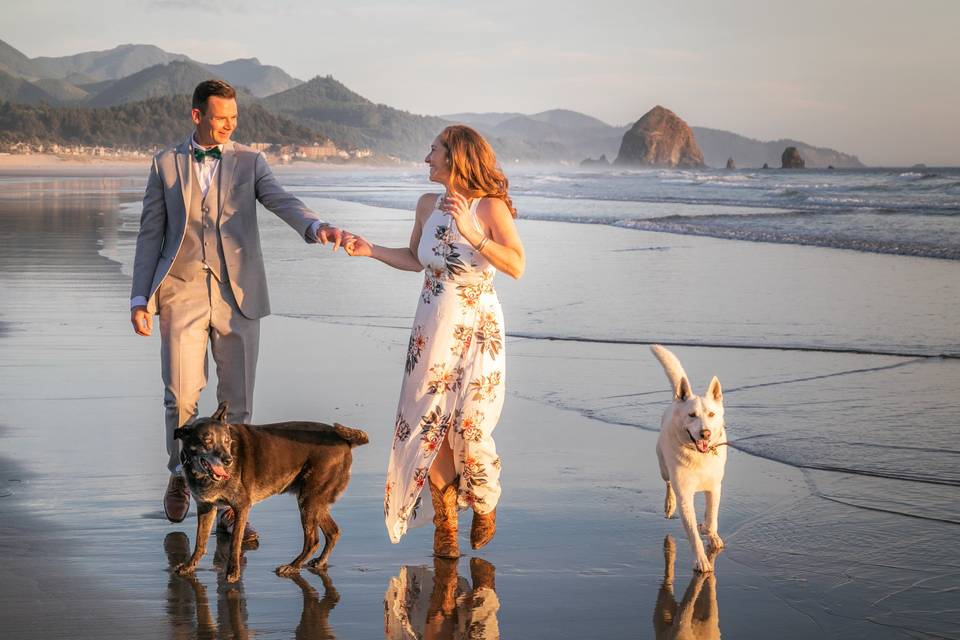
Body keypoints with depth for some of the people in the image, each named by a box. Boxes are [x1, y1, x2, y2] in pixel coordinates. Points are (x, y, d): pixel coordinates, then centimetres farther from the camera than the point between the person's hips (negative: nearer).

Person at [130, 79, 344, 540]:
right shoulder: (166, 164, 8)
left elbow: (281, 202, -10)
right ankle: (180, 476, 23)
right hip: (183, 293, 0)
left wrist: (315, 227, -32)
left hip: (236, 295, 1)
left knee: (237, 402, 2)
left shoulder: (250, 162, 7)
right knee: (181, 396, -5)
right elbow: (151, 234, 9)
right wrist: (139, 299, 2)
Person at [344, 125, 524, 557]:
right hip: (433, 329, 5)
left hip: (477, 330, -4)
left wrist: (470, 232, -26)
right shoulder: (428, 205, 4)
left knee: (469, 428, -6)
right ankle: (445, 523, 16)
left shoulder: (491, 207, -10)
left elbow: (516, 266, -20)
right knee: (430, 425, 2)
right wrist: (369, 250, 7)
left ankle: (485, 506, 22)